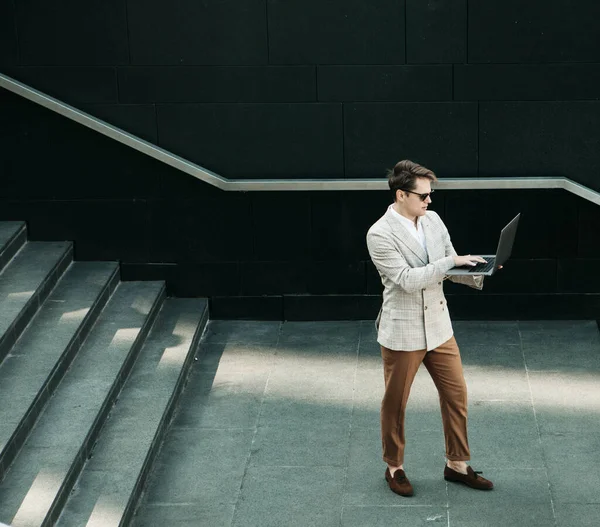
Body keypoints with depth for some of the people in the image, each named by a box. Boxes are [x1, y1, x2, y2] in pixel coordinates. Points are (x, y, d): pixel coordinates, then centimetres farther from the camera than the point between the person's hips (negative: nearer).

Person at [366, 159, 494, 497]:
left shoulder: (433, 220, 2)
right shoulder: (380, 235, -18)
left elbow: (450, 267, 10)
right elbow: (408, 280, -24)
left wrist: (476, 273, -9)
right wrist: (452, 260, -25)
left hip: (439, 327, 6)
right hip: (403, 332, -6)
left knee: (456, 395, 11)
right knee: (395, 404, 9)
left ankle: (457, 465, 27)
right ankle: (395, 468, 28)